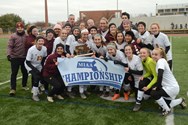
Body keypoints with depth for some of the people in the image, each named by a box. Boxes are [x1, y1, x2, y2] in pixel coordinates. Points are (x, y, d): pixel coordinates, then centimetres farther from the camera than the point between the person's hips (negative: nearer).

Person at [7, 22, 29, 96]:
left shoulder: (26, 36, 4)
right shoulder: (13, 36, -3)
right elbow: (9, 46, -8)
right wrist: (8, 54, -22)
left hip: (24, 57, 3)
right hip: (15, 58, -3)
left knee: (25, 72, 13)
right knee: (14, 73, 0)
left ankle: (24, 85, 33)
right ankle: (13, 89, 5)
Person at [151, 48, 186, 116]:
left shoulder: (161, 61, -19)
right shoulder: (160, 62, 9)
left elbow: (160, 76, -30)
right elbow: (161, 77, 12)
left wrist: (157, 87, -21)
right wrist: (158, 87, 2)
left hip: (172, 88, -9)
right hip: (170, 87, 9)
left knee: (153, 93, -17)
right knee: (163, 104, 16)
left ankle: (167, 109, 1)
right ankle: (180, 101, 31)